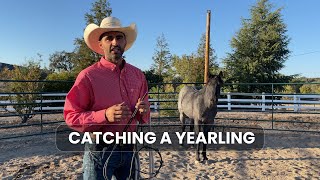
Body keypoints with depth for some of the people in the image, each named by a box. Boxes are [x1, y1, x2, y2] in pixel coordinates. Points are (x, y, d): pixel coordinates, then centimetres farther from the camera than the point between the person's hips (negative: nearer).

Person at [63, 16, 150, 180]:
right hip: (99, 150, -4)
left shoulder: (138, 74, 2)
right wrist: (105, 116, -26)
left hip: (129, 148, 5)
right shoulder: (88, 76, -12)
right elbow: (71, 116, -12)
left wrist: (144, 111, -12)